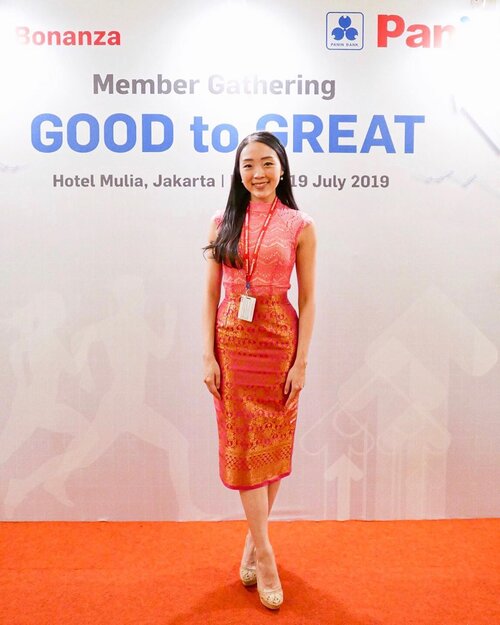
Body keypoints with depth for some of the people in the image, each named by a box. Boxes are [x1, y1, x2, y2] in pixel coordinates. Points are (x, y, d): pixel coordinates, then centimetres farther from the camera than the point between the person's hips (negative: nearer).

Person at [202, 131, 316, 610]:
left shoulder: (300, 226, 0)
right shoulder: (223, 223, 5)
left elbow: (307, 301, -1)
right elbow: (211, 294, 3)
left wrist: (301, 362, -7)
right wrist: (208, 354, -4)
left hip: (279, 340, -1)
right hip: (231, 341, 1)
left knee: (272, 444, 8)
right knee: (243, 444, 2)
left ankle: (254, 539, 29)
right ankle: (265, 557, 15)